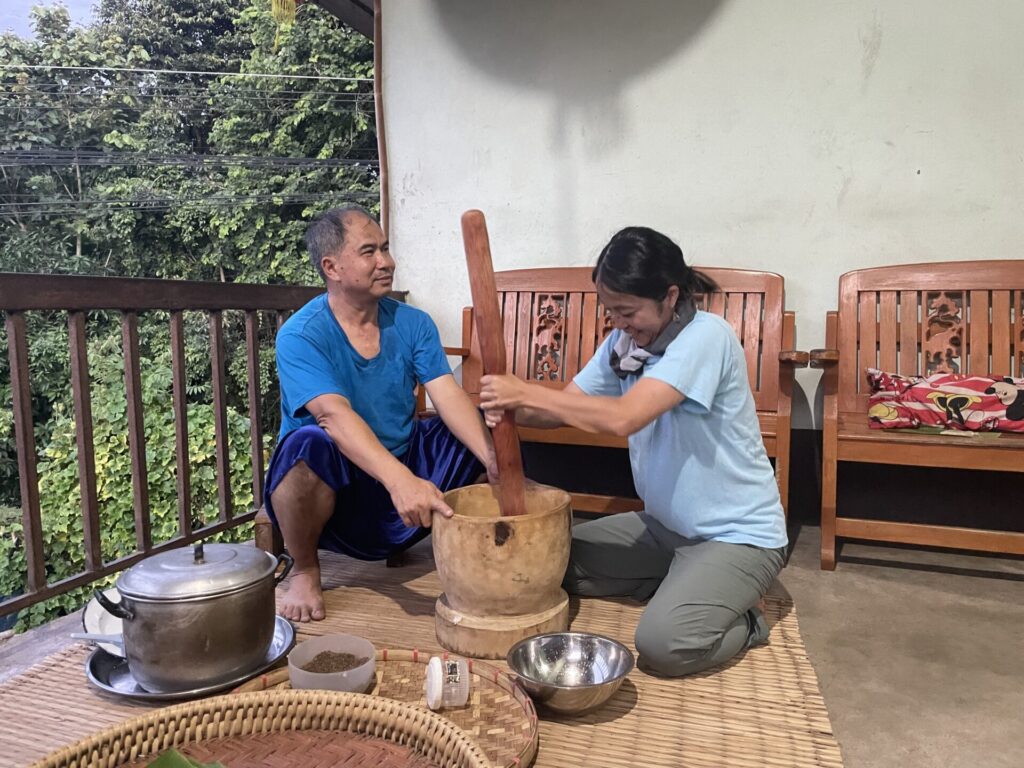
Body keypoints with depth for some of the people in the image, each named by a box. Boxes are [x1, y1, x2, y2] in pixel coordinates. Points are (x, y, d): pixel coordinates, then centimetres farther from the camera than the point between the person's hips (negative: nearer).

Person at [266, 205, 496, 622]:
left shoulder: (413, 323, -2)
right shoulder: (300, 336, -16)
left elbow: (450, 399, -14)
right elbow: (336, 416, -32)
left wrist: (493, 458, -31)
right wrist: (400, 480, -47)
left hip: (405, 466, 5)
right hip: (333, 487, -4)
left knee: (483, 430, -12)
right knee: (307, 444, -37)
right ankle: (304, 571, -8)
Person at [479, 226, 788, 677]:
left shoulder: (705, 336, -23)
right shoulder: (624, 342, 1)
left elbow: (622, 418, -34)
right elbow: (568, 406, 3)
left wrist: (525, 392, -27)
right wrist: (512, 409, -19)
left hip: (739, 534, -8)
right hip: (666, 524, 8)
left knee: (664, 643, -26)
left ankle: (744, 624, 6)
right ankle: (685, 585, 14)